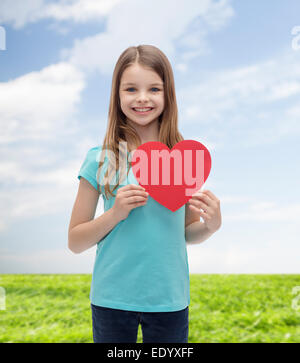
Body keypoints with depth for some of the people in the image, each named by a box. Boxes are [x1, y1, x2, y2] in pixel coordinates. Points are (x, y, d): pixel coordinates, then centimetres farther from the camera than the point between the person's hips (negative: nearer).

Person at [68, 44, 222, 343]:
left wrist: (211, 224, -10)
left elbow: (188, 232, 10)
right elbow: (75, 242, -1)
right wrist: (115, 213, -16)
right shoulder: (100, 160, -5)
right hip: (112, 299, -1)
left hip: (169, 300, 1)